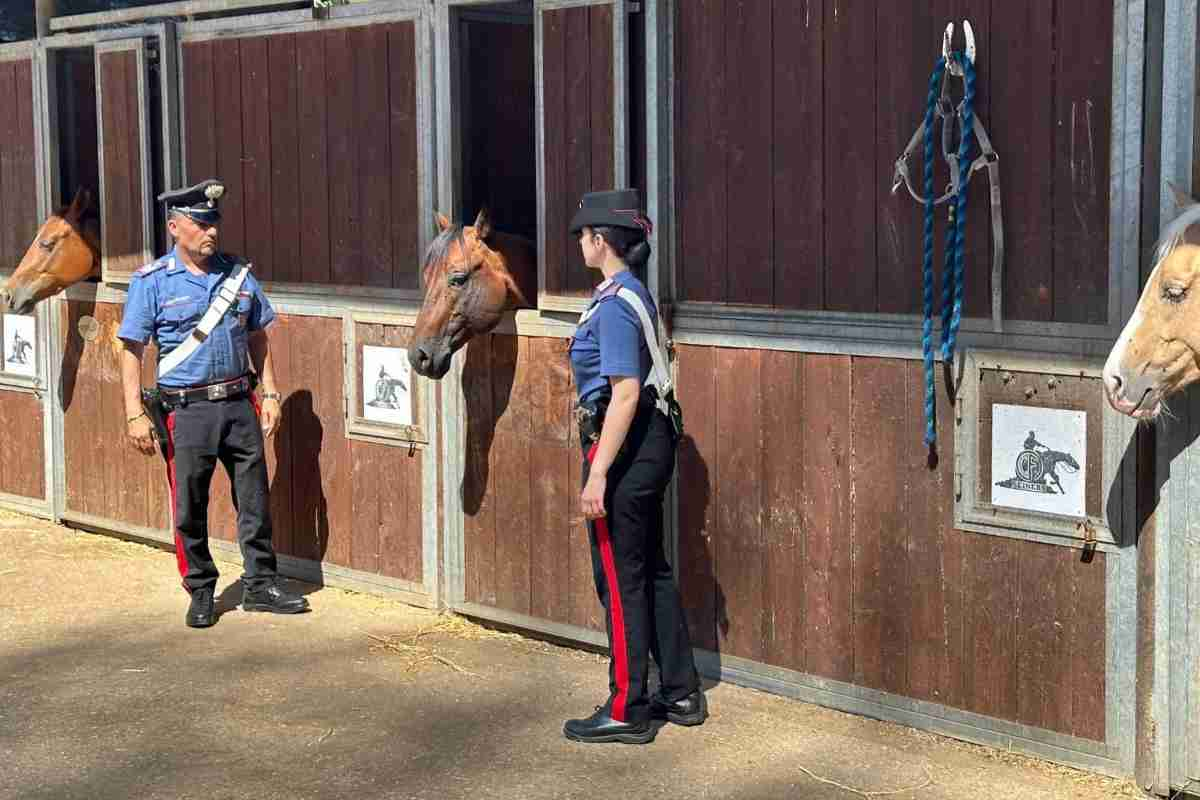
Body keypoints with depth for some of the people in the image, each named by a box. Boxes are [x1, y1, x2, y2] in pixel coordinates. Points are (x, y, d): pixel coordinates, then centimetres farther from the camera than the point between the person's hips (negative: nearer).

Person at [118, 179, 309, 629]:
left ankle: (261, 585, 19)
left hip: (239, 404, 3)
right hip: (187, 410, -3)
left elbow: (257, 339, 14)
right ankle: (200, 591, 20)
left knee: (254, 499, 8)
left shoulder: (238, 274, 7)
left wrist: (270, 394, 8)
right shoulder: (152, 282, -4)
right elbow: (132, 351, -6)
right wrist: (134, 414, -13)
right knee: (190, 507, 5)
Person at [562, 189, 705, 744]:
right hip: (652, 443, 10)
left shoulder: (614, 303, -17)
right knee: (652, 569, 16)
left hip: (622, 446, -10)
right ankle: (681, 693, 25)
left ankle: (627, 712, 7)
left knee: (620, 579, -1)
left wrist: (598, 474, -25)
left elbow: (626, 392, -23)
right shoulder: (635, 294, 12)